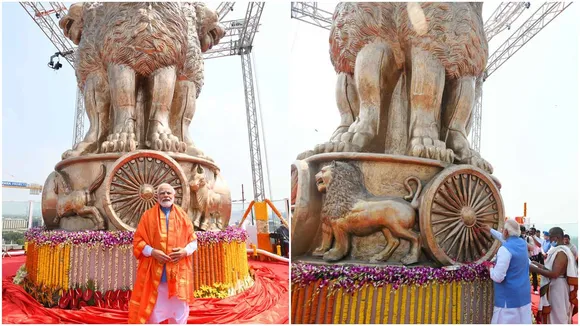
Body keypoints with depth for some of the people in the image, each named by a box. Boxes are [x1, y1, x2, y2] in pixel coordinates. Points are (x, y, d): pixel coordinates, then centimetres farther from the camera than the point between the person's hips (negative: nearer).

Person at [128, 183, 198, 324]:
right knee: (152, 309, 4)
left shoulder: (182, 216, 8)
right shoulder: (148, 215, 4)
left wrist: (185, 251, -10)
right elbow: (138, 241, 2)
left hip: (178, 273, 1)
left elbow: (193, 240, 10)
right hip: (154, 273, -1)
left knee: (178, 309, 6)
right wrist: (152, 252, -15)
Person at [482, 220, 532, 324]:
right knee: (523, 321, 13)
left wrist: (490, 269, 0)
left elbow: (498, 277, -21)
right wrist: (490, 230, 37)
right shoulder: (523, 243, 5)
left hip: (509, 297, -8)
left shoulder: (505, 249, -19)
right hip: (524, 294, 8)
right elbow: (507, 239, 29)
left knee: (506, 322, 1)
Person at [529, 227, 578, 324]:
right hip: (555, 287, 9)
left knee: (557, 317, 3)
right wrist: (539, 265, 6)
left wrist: (535, 269, -23)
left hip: (557, 288, -9)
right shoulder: (559, 250, 9)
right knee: (557, 315, 20)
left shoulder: (561, 252, -22)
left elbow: (554, 274, -27)